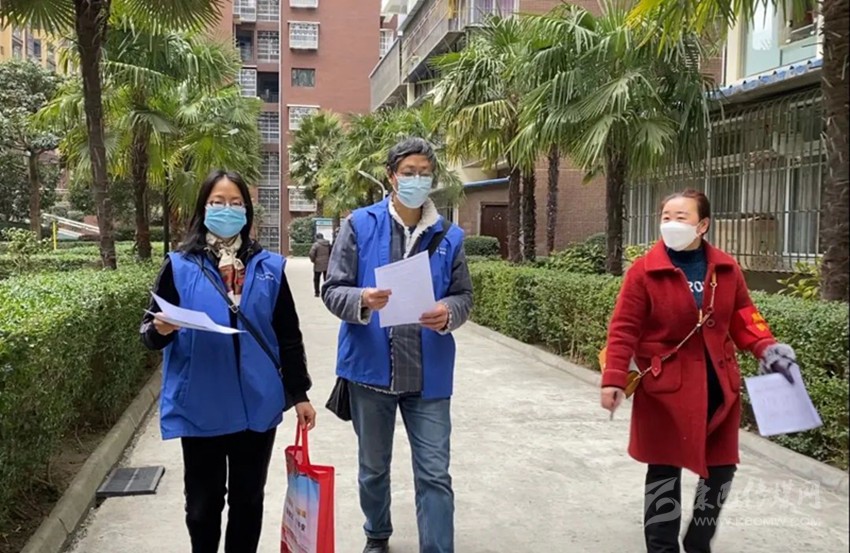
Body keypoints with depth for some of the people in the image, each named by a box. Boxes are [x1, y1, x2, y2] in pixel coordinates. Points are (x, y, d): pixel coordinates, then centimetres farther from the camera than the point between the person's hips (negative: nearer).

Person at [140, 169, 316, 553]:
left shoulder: (269, 267, 4)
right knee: (203, 504, 12)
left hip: (257, 406, 2)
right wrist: (161, 330, -24)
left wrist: (299, 394, 7)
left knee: (248, 500, 15)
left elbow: (288, 337, 7)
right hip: (200, 408, -1)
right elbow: (150, 333, 0)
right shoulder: (180, 267, -1)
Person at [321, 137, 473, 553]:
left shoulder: (448, 236, 3)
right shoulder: (359, 225, -3)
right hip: (371, 367, 0)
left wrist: (449, 312, -17)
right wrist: (362, 300, -26)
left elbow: (463, 295, 6)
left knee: (434, 474, 1)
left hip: (428, 373, 0)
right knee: (373, 467, 19)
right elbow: (332, 290, -4)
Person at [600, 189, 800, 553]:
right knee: (665, 467, 7)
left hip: (719, 384, 4)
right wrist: (614, 379, -16)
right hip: (666, 385, -4)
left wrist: (766, 348, -7)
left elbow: (743, 317, 11)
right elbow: (624, 328, -10)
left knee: (721, 465, 13)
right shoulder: (644, 271, -9)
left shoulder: (726, 269, 3)